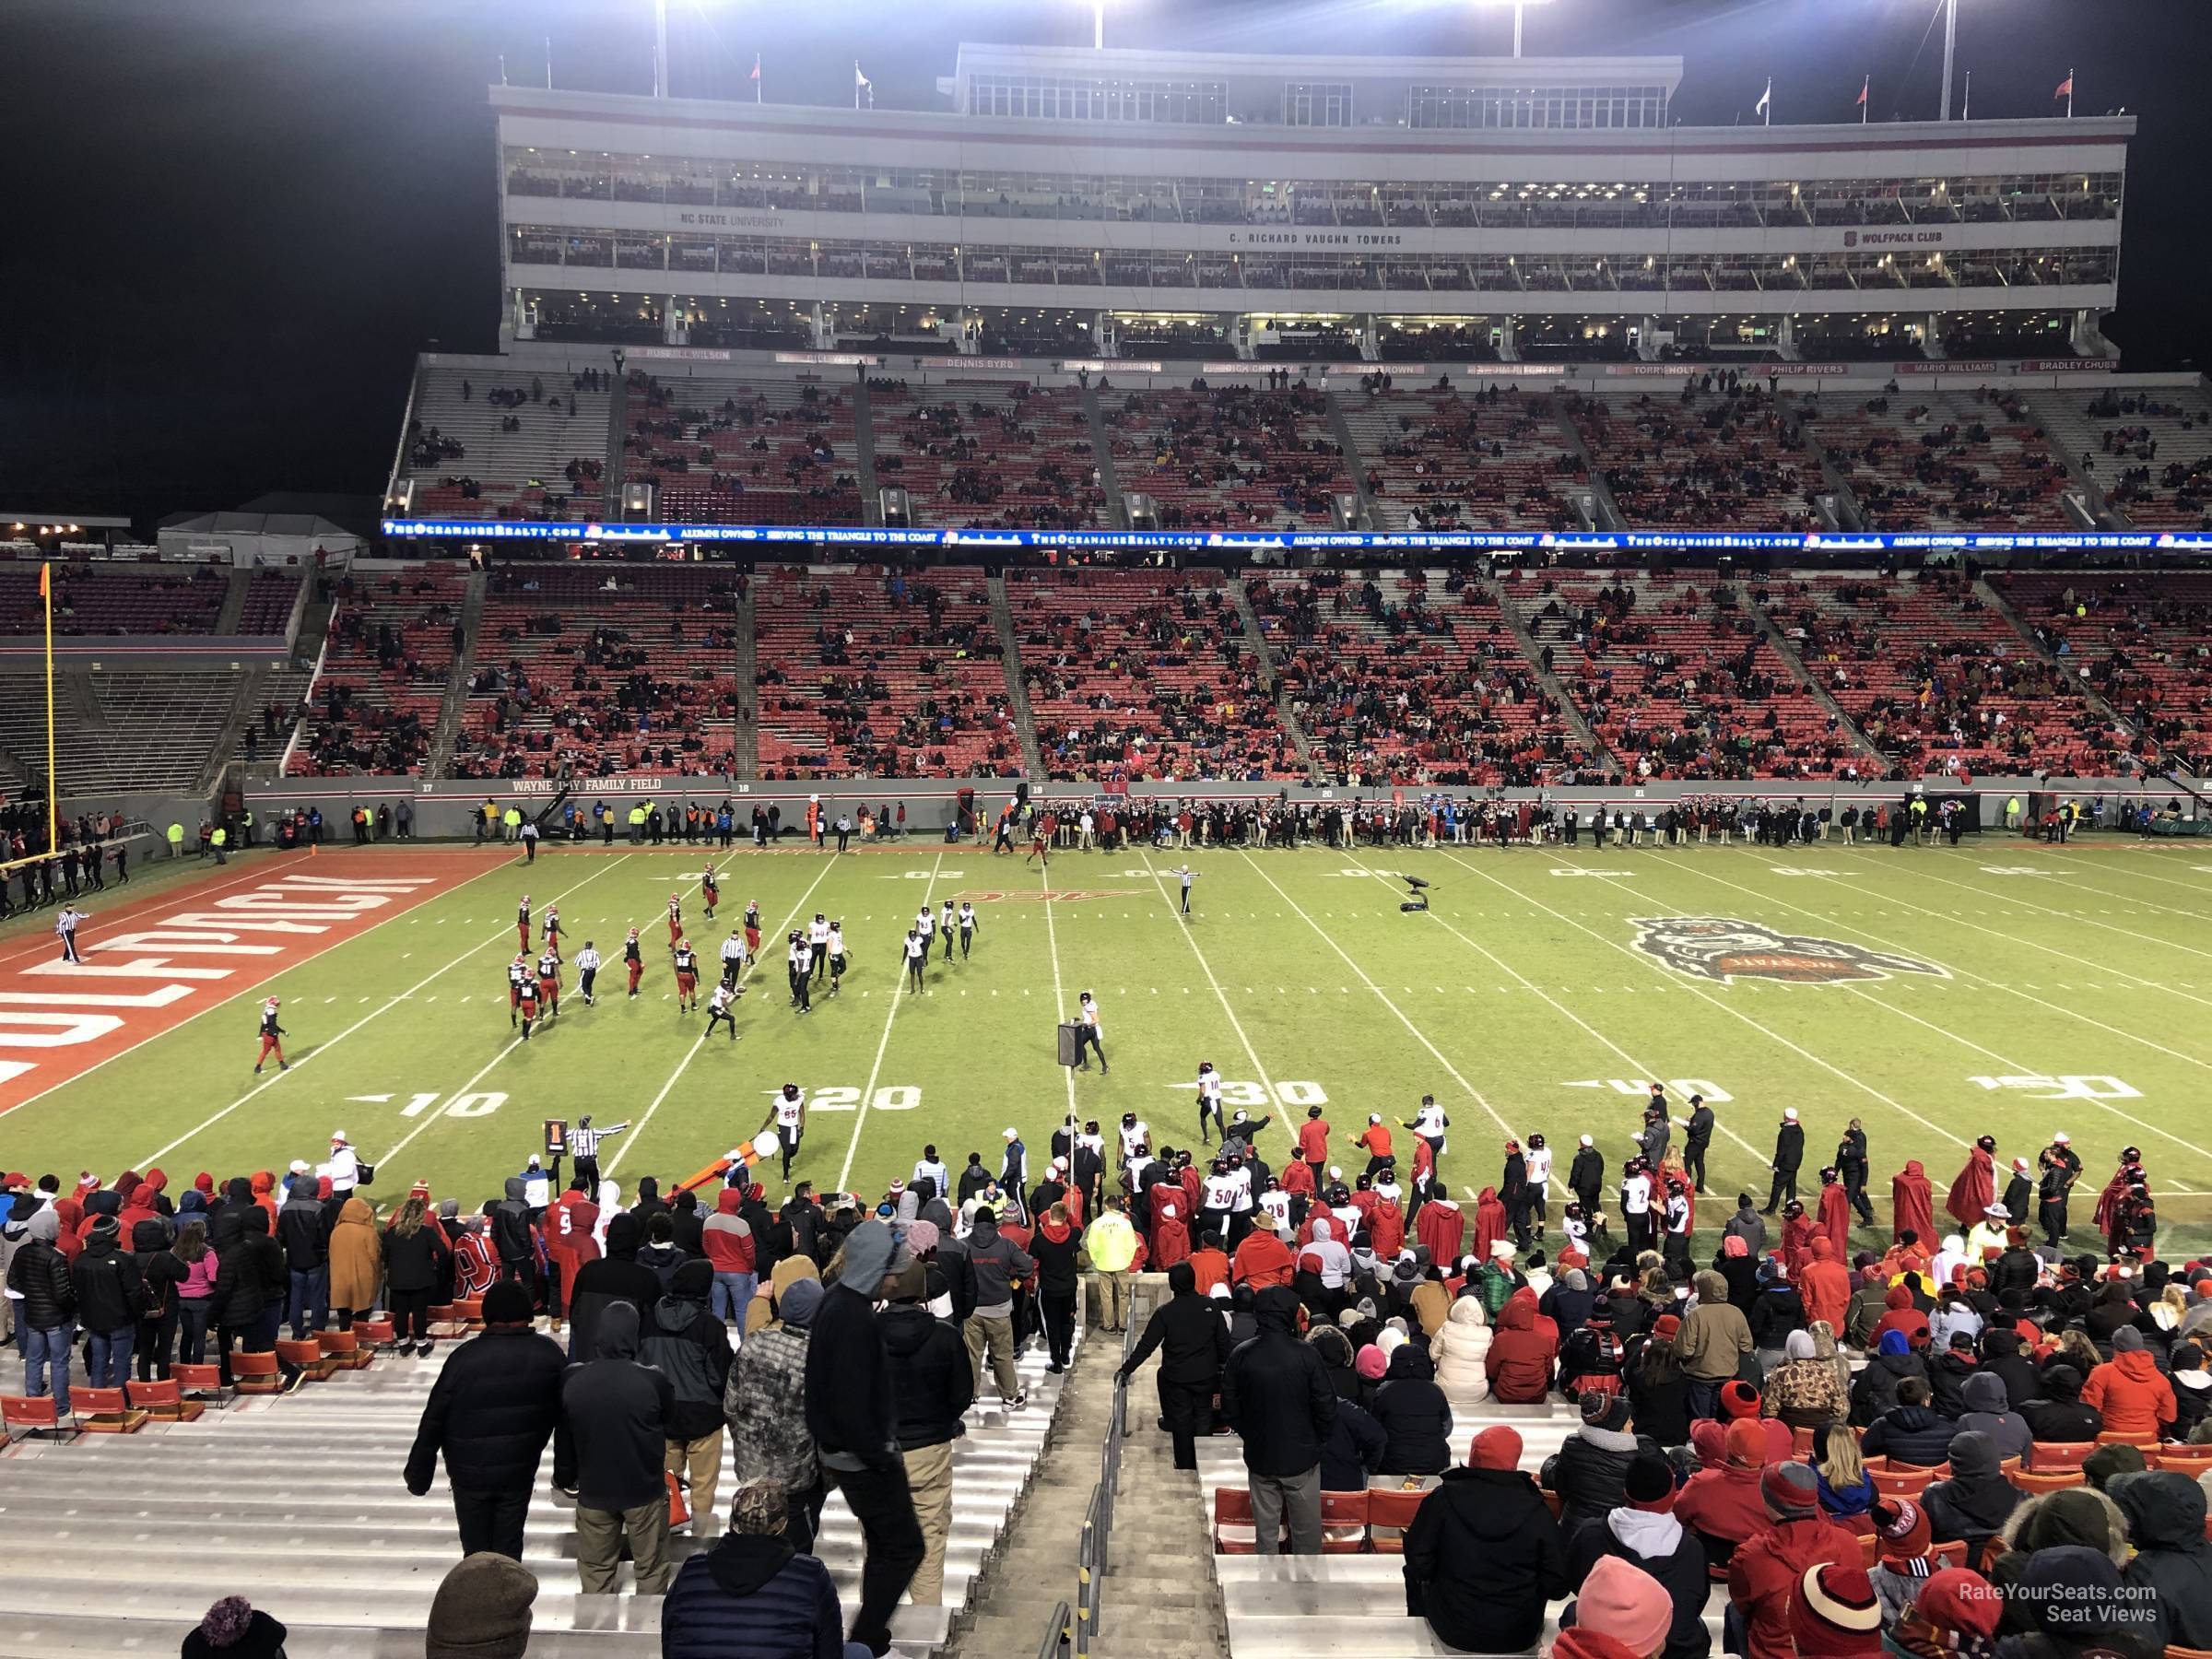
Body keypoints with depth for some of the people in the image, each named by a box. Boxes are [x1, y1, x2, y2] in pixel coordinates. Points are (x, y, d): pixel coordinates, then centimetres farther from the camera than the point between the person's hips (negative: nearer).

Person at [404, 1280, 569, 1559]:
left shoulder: (465, 1357, -15)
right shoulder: (549, 1354, -7)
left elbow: (433, 1421, -11)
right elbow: (566, 1414, 1)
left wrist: (418, 1476, 0)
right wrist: (566, 1470, 14)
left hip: (470, 1473, -1)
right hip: (520, 1471, 2)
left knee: (476, 1551, 14)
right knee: (509, 1549, 14)